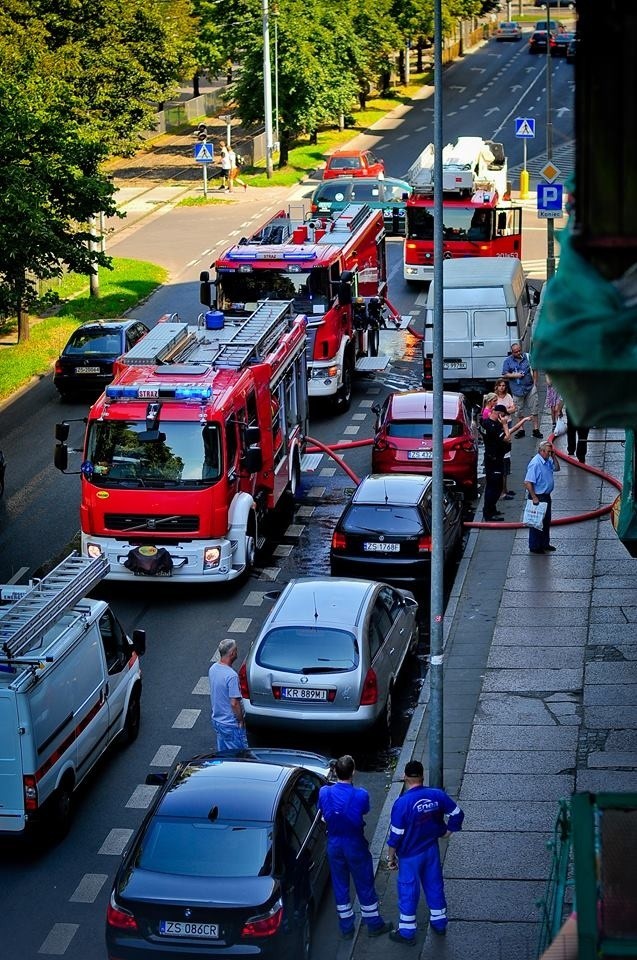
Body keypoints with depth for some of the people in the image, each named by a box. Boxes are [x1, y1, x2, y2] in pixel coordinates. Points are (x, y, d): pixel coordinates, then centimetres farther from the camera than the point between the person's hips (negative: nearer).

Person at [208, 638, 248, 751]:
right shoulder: (231, 676, -28)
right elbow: (234, 703, -25)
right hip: (231, 724, -8)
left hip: (216, 720, 8)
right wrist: (241, 720, -11)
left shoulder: (213, 668, -2)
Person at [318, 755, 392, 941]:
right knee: (365, 885, 14)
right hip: (355, 845, -2)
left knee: (340, 886, 16)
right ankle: (374, 925, 28)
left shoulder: (324, 792, -15)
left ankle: (346, 928, 26)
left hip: (334, 845, 2)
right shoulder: (361, 795, -23)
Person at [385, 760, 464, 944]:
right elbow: (457, 814, -2)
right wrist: (447, 831, 15)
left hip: (410, 854, -4)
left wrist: (391, 857, -7)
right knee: (434, 885, 22)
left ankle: (407, 932, 23)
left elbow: (396, 835, -20)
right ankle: (439, 922, 38)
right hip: (432, 849, 4)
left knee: (408, 891, 11)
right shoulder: (437, 795, -12)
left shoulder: (402, 803, -26)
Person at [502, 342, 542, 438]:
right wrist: (514, 375, -13)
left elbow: (534, 370, 10)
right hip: (517, 390, 0)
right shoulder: (508, 361, 2)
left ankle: (536, 429, 5)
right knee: (519, 411, 7)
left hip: (530, 388, 0)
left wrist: (535, 383, 1)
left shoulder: (527, 357, 4)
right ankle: (521, 430, 18)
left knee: (534, 409, 1)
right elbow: (504, 375, 2)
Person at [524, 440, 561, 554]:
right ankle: (534, 546, 12)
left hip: (546, 496, 9)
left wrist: (553, 457, 3)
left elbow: (557, 468, 22)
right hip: (538, 497, -9)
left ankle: (545, 543, 33)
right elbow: (527, 482, -25)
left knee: (546, 521, 19)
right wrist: (534, 498, -22)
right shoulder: (535, 463, -24)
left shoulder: (548, 461, 4)